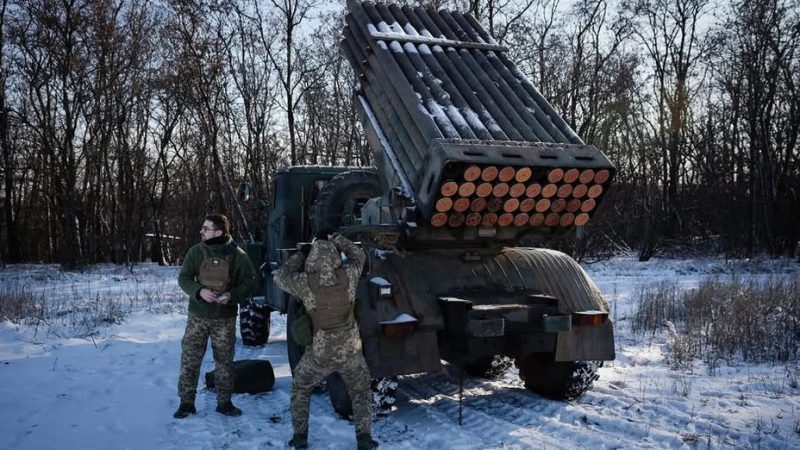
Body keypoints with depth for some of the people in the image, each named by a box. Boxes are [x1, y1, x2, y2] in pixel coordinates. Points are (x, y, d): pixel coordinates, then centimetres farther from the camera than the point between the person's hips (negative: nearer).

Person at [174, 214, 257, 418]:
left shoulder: (237, 255, -8)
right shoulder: (196, 251, -3)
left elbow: (249, 282, -4)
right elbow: (183, 278, -2)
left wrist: (232, 295, -22)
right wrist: (199, 291, -22)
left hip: (225, 318, -1)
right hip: (197, 316, 1)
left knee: (224, 361, 10)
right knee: (189, 360, 2)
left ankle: (224, 402, 24)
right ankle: (186, 402, 16)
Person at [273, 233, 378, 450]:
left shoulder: (305, 283, -16)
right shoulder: (348, 276, -11)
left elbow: (280, 277, 5)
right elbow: (358, 256, 12)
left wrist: (298, 256, 14)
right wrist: (337, 240, 18)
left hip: (320, 353, -1)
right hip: (350, 351, 1)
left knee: (300, 389, 24)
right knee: (361, 393, 23)